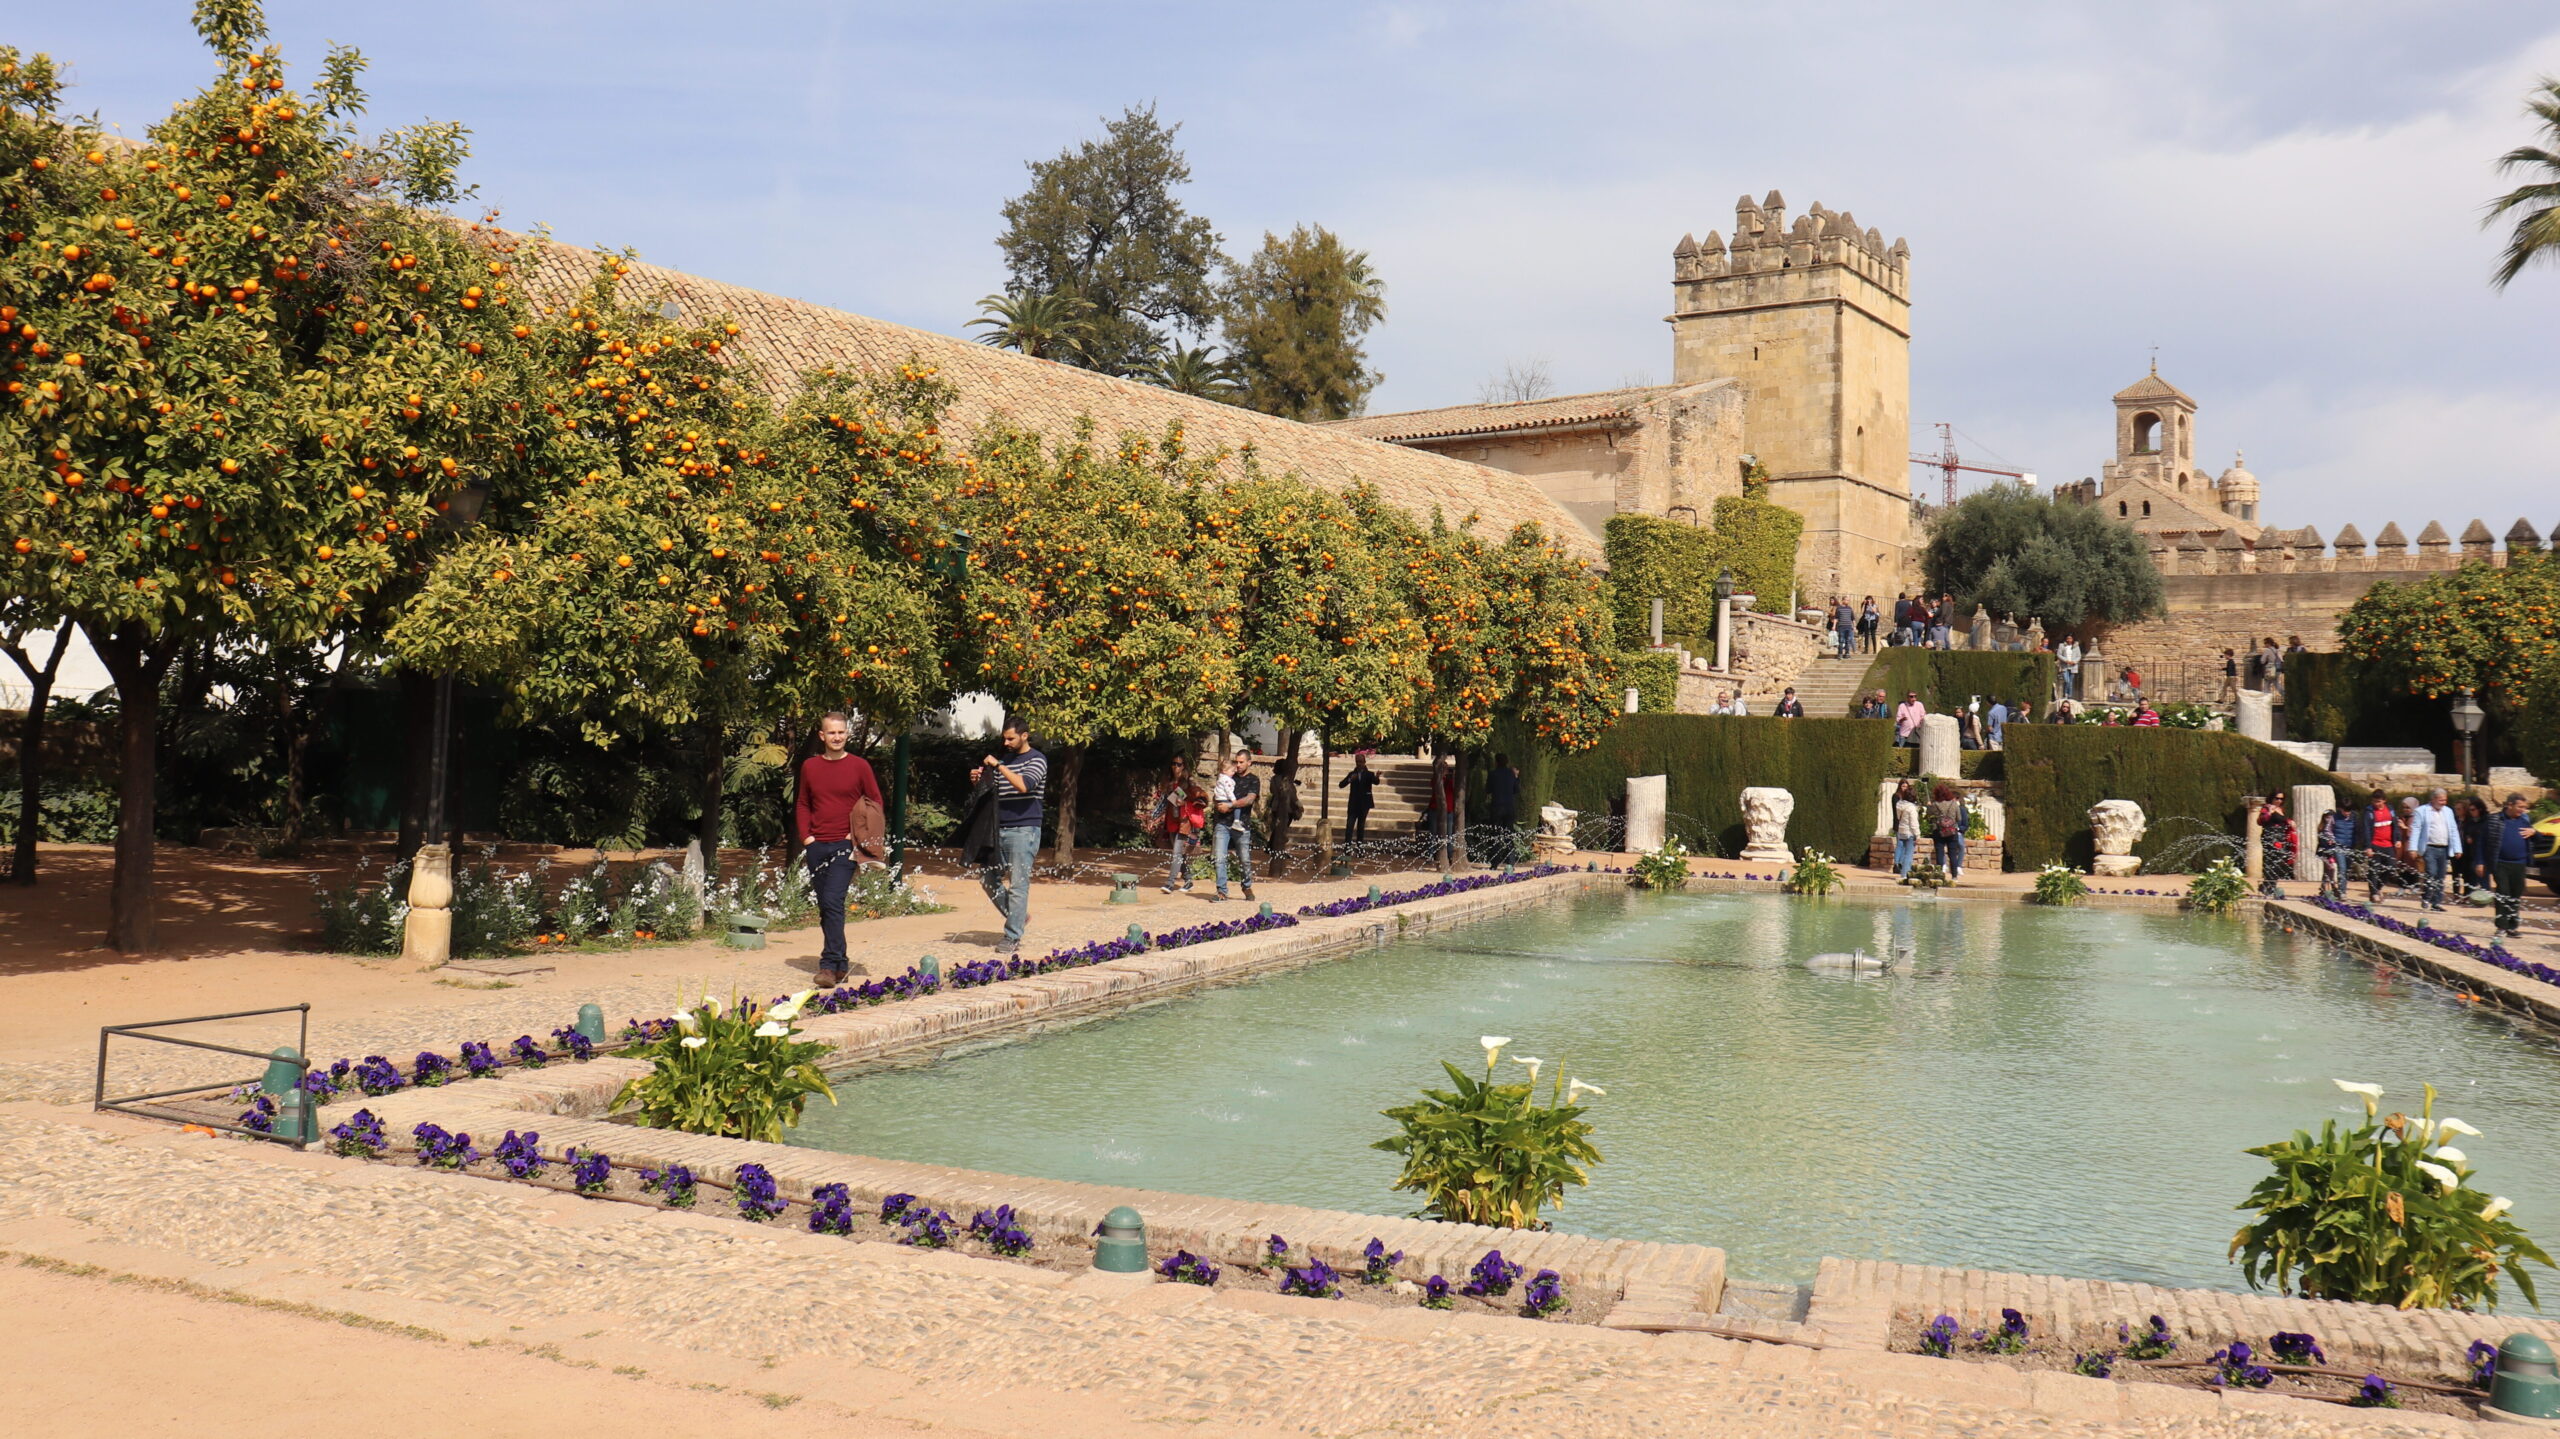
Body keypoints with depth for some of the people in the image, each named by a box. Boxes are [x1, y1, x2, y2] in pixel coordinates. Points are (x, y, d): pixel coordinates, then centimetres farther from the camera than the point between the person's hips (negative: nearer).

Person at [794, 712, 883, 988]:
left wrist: (858, 834, -6)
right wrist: (806, 836, 3)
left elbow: (876, 803, 4)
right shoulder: (810, 766, 9)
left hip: (845, 846, -4)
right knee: (824, 906, 8)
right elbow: (802, 804, 17)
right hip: (816, 846, 4)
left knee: (833, 901, -16)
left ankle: (830, 965, -16)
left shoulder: (859, 766, 0)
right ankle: (840, 964, 18)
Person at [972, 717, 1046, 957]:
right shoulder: (1003, 759, 16)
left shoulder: (1037, 760, -4)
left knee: (1018, 884, -7)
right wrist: (977, 777, 1)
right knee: (987, 878, 9)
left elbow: (1024, 785, -23)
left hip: (1024, 831, -8)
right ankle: (1018, 917, 26)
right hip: (999, 830, 8)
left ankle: (1013, 939, -4)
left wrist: (998, 766, -20)